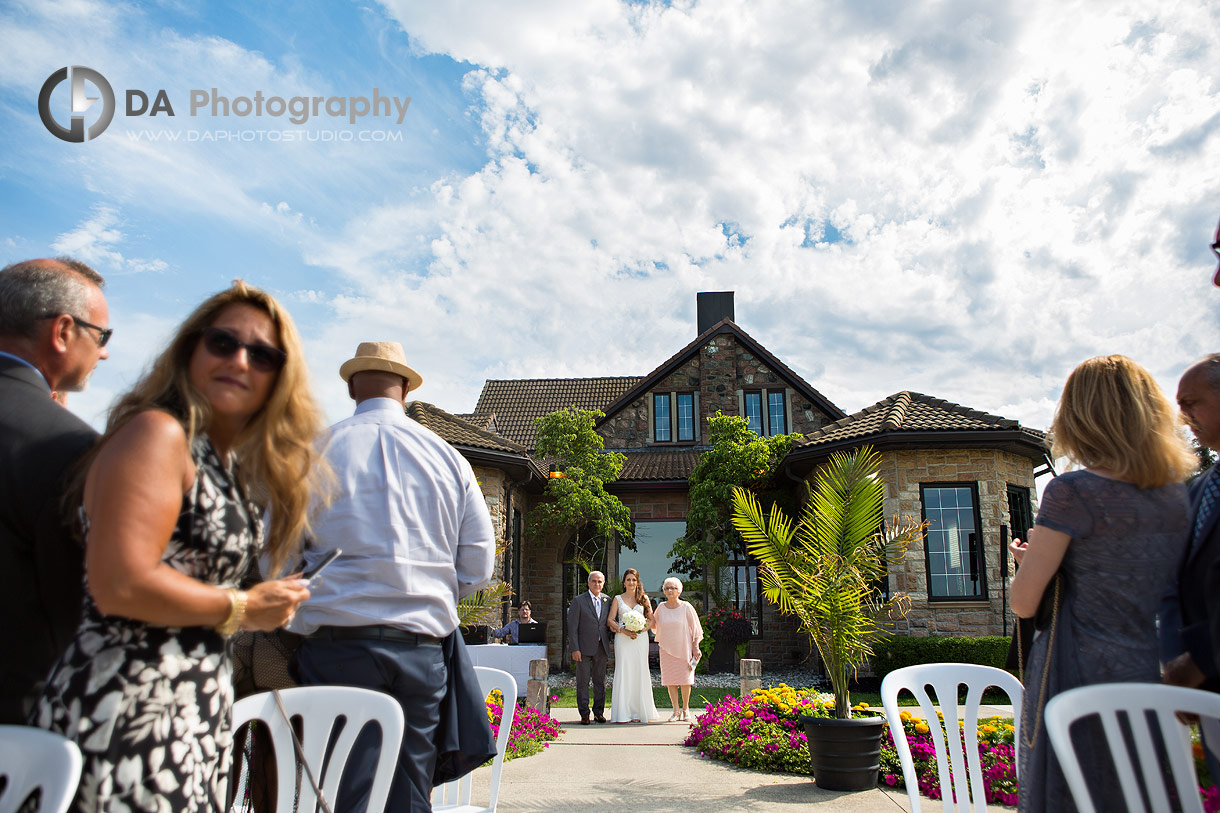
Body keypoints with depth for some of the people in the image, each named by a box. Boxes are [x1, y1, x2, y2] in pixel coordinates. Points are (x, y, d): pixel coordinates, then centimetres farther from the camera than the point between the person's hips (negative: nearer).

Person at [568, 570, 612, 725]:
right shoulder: (578, 601, -2)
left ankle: (599, 712, 19)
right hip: (584, 648, -3)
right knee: (583, 681, 0)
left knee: (600, 680, 9)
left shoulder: (607, 601, 10)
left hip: (601, 648, 3)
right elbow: (572, 627, -5)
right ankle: (584, 713, 9)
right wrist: (574, 649, -11)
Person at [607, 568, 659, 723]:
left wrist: (641, 629, -9)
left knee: (640, 672, -1)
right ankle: (624, 713, -1)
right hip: (623, 640, -1)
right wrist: (623, 630, -11)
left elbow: (651, 619, 8)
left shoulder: (644, 598, 10)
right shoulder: (618, 599, 9)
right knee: (623, 672, -5)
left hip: (640, 638, 1)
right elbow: (610, 620, 4)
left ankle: (639, 712, 6)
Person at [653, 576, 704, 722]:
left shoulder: (686, 607, -2)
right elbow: (654, 623, 22)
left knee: (685, 679, 0)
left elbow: (695, 628, 1)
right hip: (667, 648, 2)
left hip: (683, 648, -2)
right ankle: (676, 710, 7)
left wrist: (695, 647, -4)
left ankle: (685, 709, 16)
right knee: (670, 680, -1)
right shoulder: (661, 607, 5)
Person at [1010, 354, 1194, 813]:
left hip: (1080, 681, -7)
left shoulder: (1072, 493, -14)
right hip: (1149, 676, 7)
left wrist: (1027, 559, 7)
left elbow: (1023, 603, -12)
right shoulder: (1176, 492, 6)